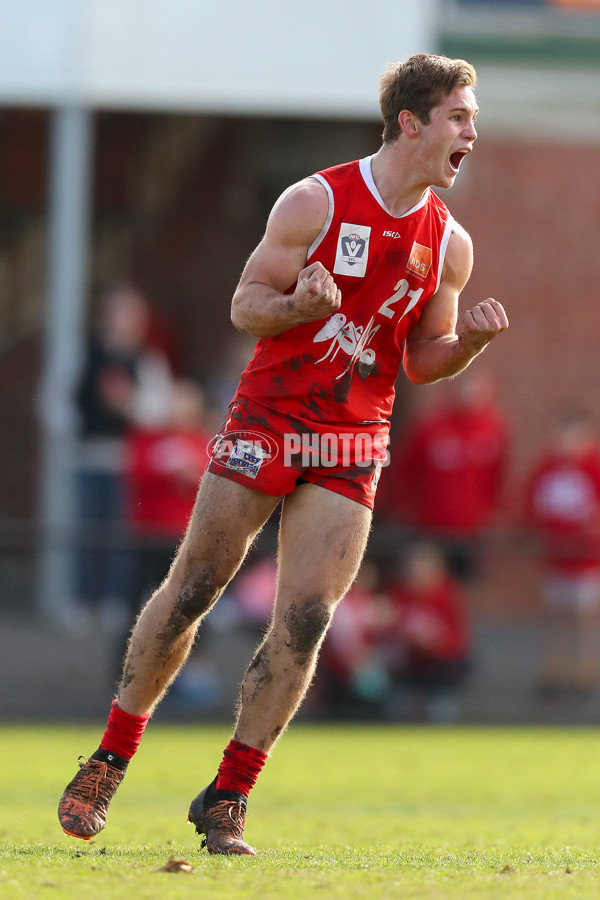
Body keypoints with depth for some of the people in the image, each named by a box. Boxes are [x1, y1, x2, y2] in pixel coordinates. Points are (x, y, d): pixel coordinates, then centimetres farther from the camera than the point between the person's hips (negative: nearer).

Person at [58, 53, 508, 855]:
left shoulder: (450, 244, 4)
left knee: (303, 625, -7)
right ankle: (111, 761, 14)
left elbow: (421, 364, 10)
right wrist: (296, 306, -25)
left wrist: (471, 338, -10)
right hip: (266, 424, -3)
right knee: (190, 592, -2)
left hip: (352, 450, 3)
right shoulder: (315, 202, -7)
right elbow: (244, 305, -4)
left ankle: (226, 802, 2)